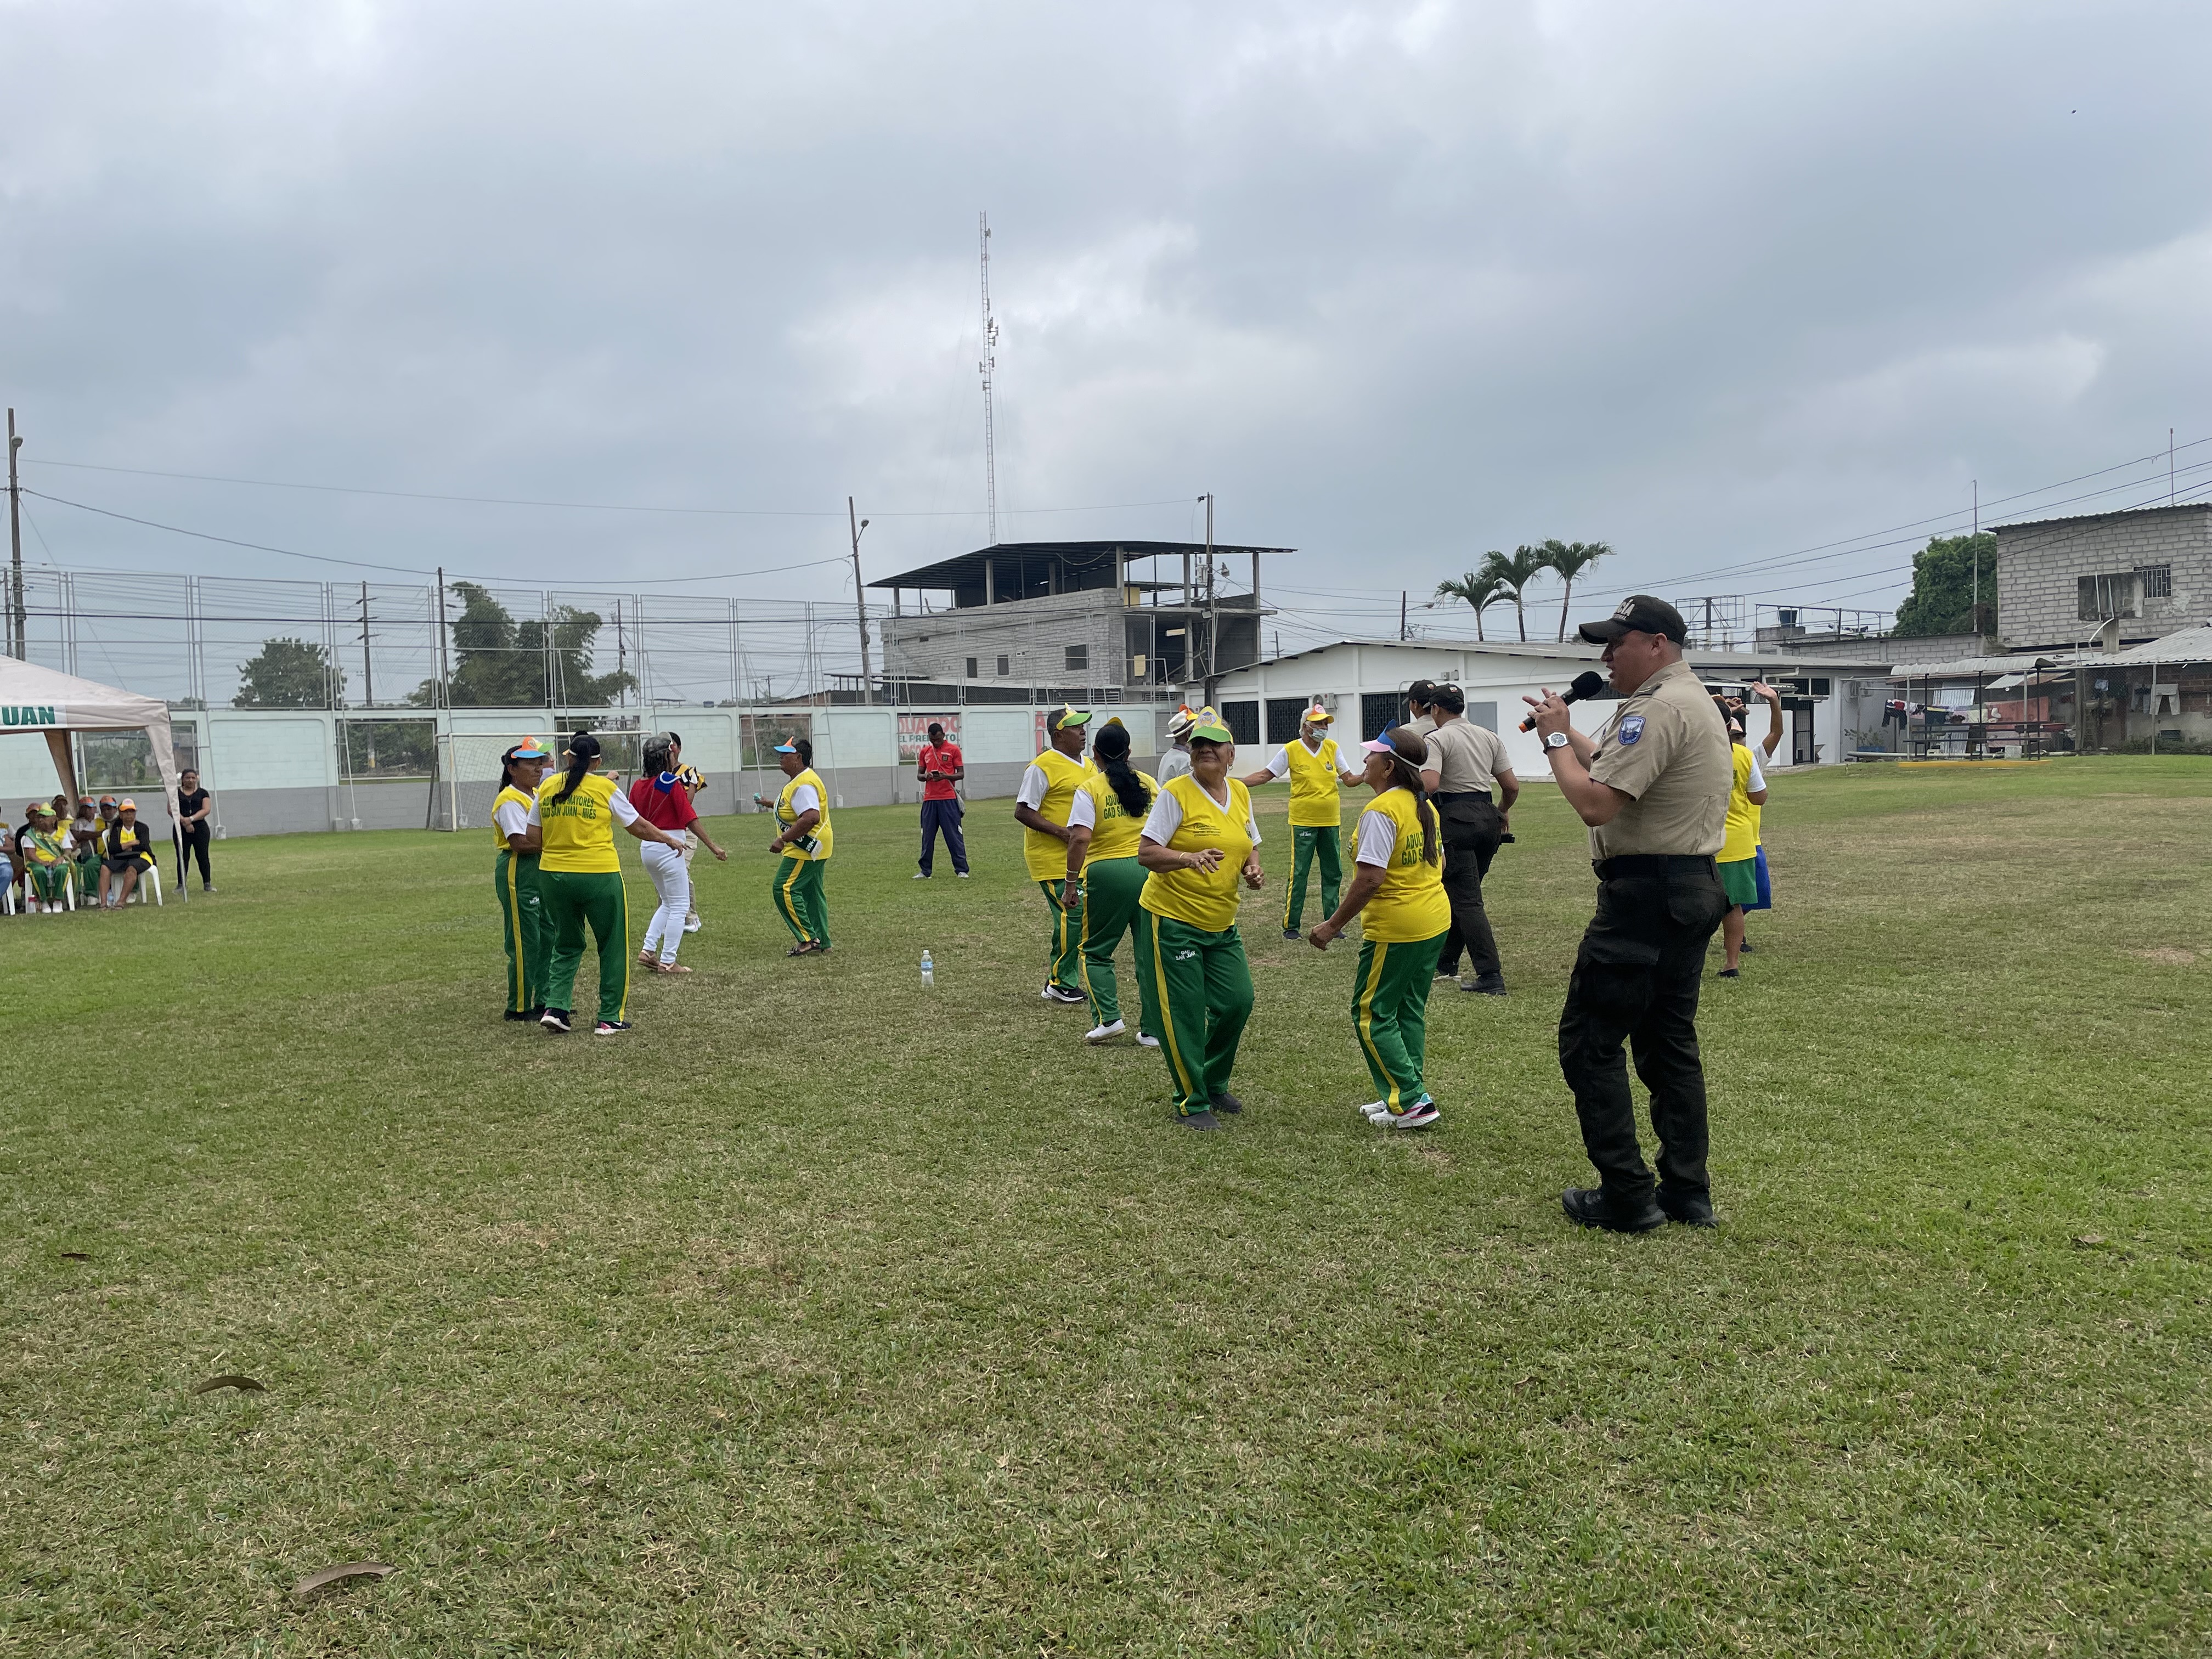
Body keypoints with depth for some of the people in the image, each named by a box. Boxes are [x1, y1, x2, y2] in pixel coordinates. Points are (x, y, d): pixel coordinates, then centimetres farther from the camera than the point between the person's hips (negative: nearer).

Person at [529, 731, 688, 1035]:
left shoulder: (546, 787, 4)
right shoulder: (605, 787, -5)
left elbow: (535, 841, 6)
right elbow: (640, 828, 3)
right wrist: (669, 839, 19)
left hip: (553, 876, 4)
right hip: (599, 876, -4)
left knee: (566, 945, 20)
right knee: (613, 947, 10)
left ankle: (555, 1008, 7)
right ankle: (610, 1018, 13)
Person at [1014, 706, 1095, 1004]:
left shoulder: (1086, 764, 14)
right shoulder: (1043, 766, -13)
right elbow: (1022, 812, -16)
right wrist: (1062, 832, -21)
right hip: (1053, 859, -8)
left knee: (1076, 916, 10)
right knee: (1071, 916, -12)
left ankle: (1063, 978, 22)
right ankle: (1060, 985, 2)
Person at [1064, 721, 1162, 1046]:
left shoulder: (1089, 789, -4)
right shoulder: (1150, 784, 8)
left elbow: (1080, 838, -13)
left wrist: (1071, 884, -7)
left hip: (1106, 873, -3)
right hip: (1149, 870, 3)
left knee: (1096, 950, 13)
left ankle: (1108, 1018, 1)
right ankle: (1152, 1031, 11)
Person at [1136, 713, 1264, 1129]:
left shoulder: (1240, 793, 7)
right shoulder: (1175, 793, -13)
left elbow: (1251, 844, 20)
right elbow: (1145, 853, -16)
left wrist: (1252, 868, -2)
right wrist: (1190, 858, -32)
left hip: (1222, 924, 6)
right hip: (1171, 920, -6)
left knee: (1237, 1001, 4)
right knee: (1184, 1015, -1)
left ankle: (1214, 1084, 27)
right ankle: (1192, 1103, 15)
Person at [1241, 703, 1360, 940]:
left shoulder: (1332, 747, 4)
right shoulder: (1290, 751, -6)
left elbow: (1348, 778, 8)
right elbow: (1265, 775, -2)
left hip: (1331, 822, 4)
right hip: (1303, 822, -4)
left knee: (1333, 874, 8)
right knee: (1298, 874, -3)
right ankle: (1291, 925, 5)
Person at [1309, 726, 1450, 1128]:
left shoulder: (1381, 812, -20)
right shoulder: (1424, 806, 8)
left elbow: (1370, 879, -25)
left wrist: (1333, 925, -18)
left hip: (1396, 930, -9)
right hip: (1436, 922, 9)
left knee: (1371, 1013, 2)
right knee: (1410, 1010, 17)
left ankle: (1412, 1102, 1)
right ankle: (1402, 1096, 23)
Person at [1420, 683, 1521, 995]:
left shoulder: (1437, 739, -6)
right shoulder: (1489, 737, 14)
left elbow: (1429, 785, -21)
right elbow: (1512, 786, 12)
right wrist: (1502, 812, 30)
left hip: (1456, 819, -7)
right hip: (1488, 817, 7)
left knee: (1466, 899, -6)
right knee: (1458, 892, 19)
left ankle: (1491, 977, -12)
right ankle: (1446, 962, 28)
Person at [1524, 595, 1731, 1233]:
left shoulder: (1660, 708, -18)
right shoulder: (1693, 700, 17)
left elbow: (1594, 803, -24)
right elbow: (1616, 766, 22)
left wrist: (1555, 738, -11)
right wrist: (1568, 731, 14)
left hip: (1647, 894, -11)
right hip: (1692, 887, 11)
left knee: (1588, 1042, -3)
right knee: (1669, 1043, 15)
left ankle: (1626, 1197, 1)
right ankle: (1688, 1193, 20)